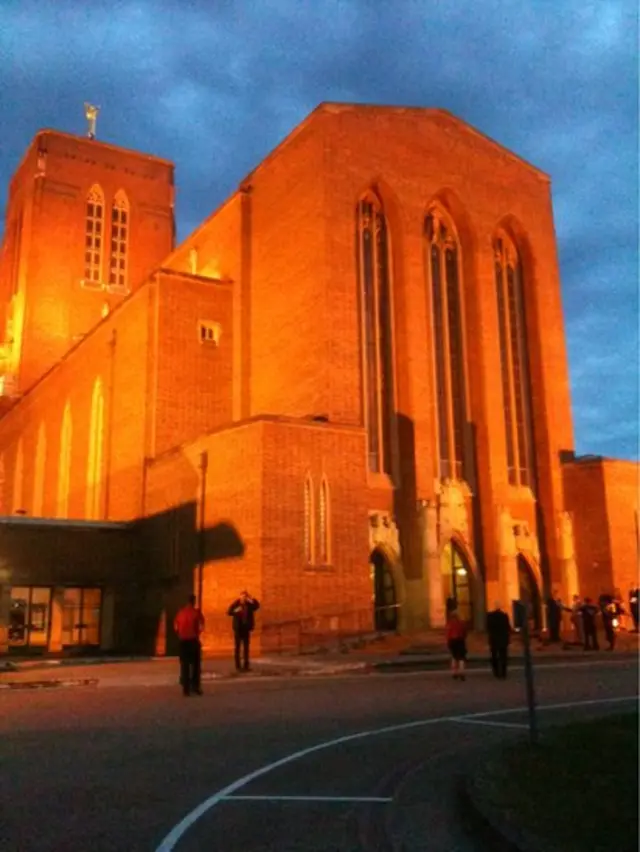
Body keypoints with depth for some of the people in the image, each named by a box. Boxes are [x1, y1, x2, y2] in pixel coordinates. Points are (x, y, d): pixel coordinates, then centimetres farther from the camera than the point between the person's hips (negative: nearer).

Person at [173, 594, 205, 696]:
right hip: (193, 640, -3)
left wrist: (181, 635, 13)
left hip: (183, 641, 3)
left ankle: (186, 688, 7)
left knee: (184, 665, 8)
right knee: (195, 664, 9)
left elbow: (176, 626, 6)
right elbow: (202, 626, -10)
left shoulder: (181, 612, 5)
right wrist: (197, 633, 5)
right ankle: (195, 687, 8)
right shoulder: (196, 612, -4)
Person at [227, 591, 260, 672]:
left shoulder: (249, 605, 4)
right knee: (237, 647, 1)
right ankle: (238, 666, 4)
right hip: (238, 628, -2)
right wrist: (235, 611, -31)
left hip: (246, 628, 2)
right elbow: (229, 612, -14)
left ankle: (246, 665, 8)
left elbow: (257, 606, -15)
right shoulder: (236, 604, -2)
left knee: (246, 647, 4)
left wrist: (251, 598, -19)